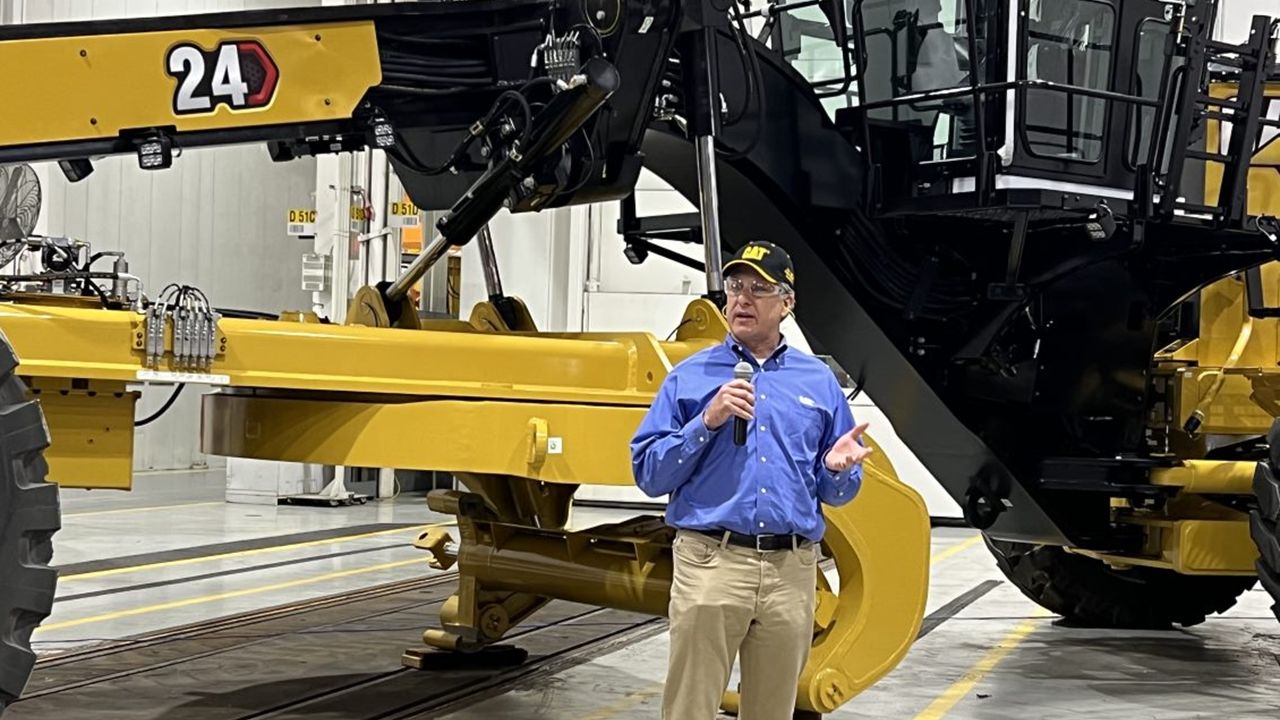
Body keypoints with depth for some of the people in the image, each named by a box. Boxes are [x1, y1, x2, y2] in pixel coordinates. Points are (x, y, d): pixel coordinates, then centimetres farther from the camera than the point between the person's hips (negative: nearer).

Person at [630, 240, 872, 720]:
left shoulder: (820, 382, 12)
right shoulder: (689, 376, 7)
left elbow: (835, 494, 15)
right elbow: (648, 474, 0)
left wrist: (838, 468, -8)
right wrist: (707, 422, -11)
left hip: (792, 572, 2)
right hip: (710, 564, -2)